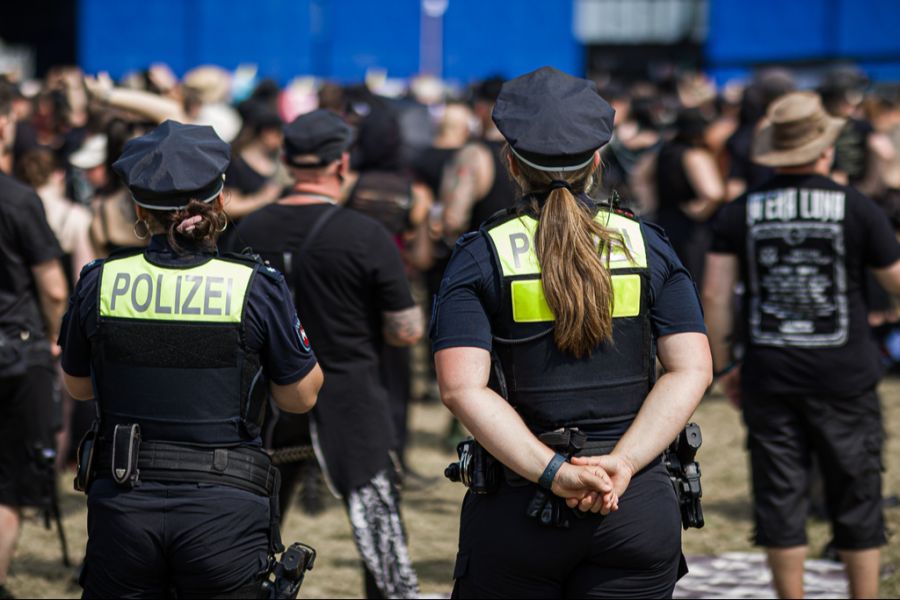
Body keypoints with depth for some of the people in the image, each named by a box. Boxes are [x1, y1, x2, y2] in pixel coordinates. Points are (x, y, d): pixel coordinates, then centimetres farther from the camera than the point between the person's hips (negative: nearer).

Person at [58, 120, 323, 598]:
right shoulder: (256, 287, -9)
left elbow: (77, 386, 13)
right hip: (225, 510, -1)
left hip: (122, 505, 2)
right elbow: (300, 397, 3)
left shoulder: (99, 282, -3)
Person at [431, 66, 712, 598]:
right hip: (639, 505, 1)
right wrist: (621, 464, -13)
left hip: (517, 509, -1)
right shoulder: (648, 246, 5)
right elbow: (692, 370, -5)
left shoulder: (481, 256, -2)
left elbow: (462, 388, -14)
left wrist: (553, 472, -17)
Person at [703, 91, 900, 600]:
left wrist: (724, 366, 7)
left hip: (768, 378, 2)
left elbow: (716, 296, -2)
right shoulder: (858, 209, -6)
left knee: (780, 498, 7)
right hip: (845, 377, -2)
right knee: (857, 499, 9)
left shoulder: (740, 213, 0)